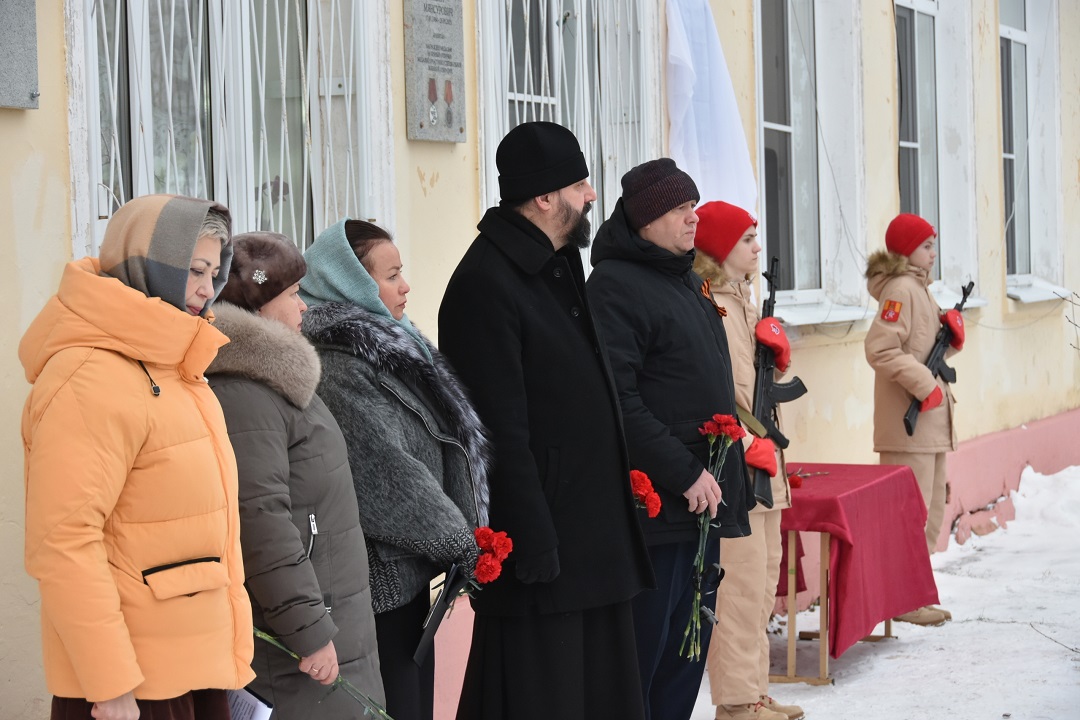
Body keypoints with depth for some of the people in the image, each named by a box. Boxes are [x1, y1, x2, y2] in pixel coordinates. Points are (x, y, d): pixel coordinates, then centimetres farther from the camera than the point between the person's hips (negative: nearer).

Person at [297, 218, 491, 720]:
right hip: (382, 582, -9)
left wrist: (457, 539, 10)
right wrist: (459, 544, -10)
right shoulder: (337, 372, -18)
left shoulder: (385, 347, 12)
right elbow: (389, 475, -19)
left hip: (409, 574, 9)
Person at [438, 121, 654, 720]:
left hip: (594, 533, 10)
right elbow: (502, 434, -20)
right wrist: (535, 547, -21)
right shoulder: (485, 285, -17)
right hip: (544, 537, -10)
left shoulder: (560, 270, 15)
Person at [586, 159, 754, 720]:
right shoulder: (615, 285, -12)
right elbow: (619, 401, -20)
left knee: (688, 653, 15)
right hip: (657, 506, -9)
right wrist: (686, 473, -20)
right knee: (641, 657, -3)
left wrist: (729, 473, 15)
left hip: (704, 500, 9)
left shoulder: (688, 283, 17)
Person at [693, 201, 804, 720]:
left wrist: (775, 348, 4)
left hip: (761, 467, 11)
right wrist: (750, 445, -19)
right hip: (736, 470, -10)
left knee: (762, 585, 15)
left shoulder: (741, 300, 18)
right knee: (741, 585, -8)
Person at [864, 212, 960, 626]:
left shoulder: (918, 287, 18)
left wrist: (951, 333, 4)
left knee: (932, 510, 15)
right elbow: (880, 348, -24)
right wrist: (925, 386, -23)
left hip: (930, 421, 11)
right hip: (909, 422, -11)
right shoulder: (900, 289, -13)